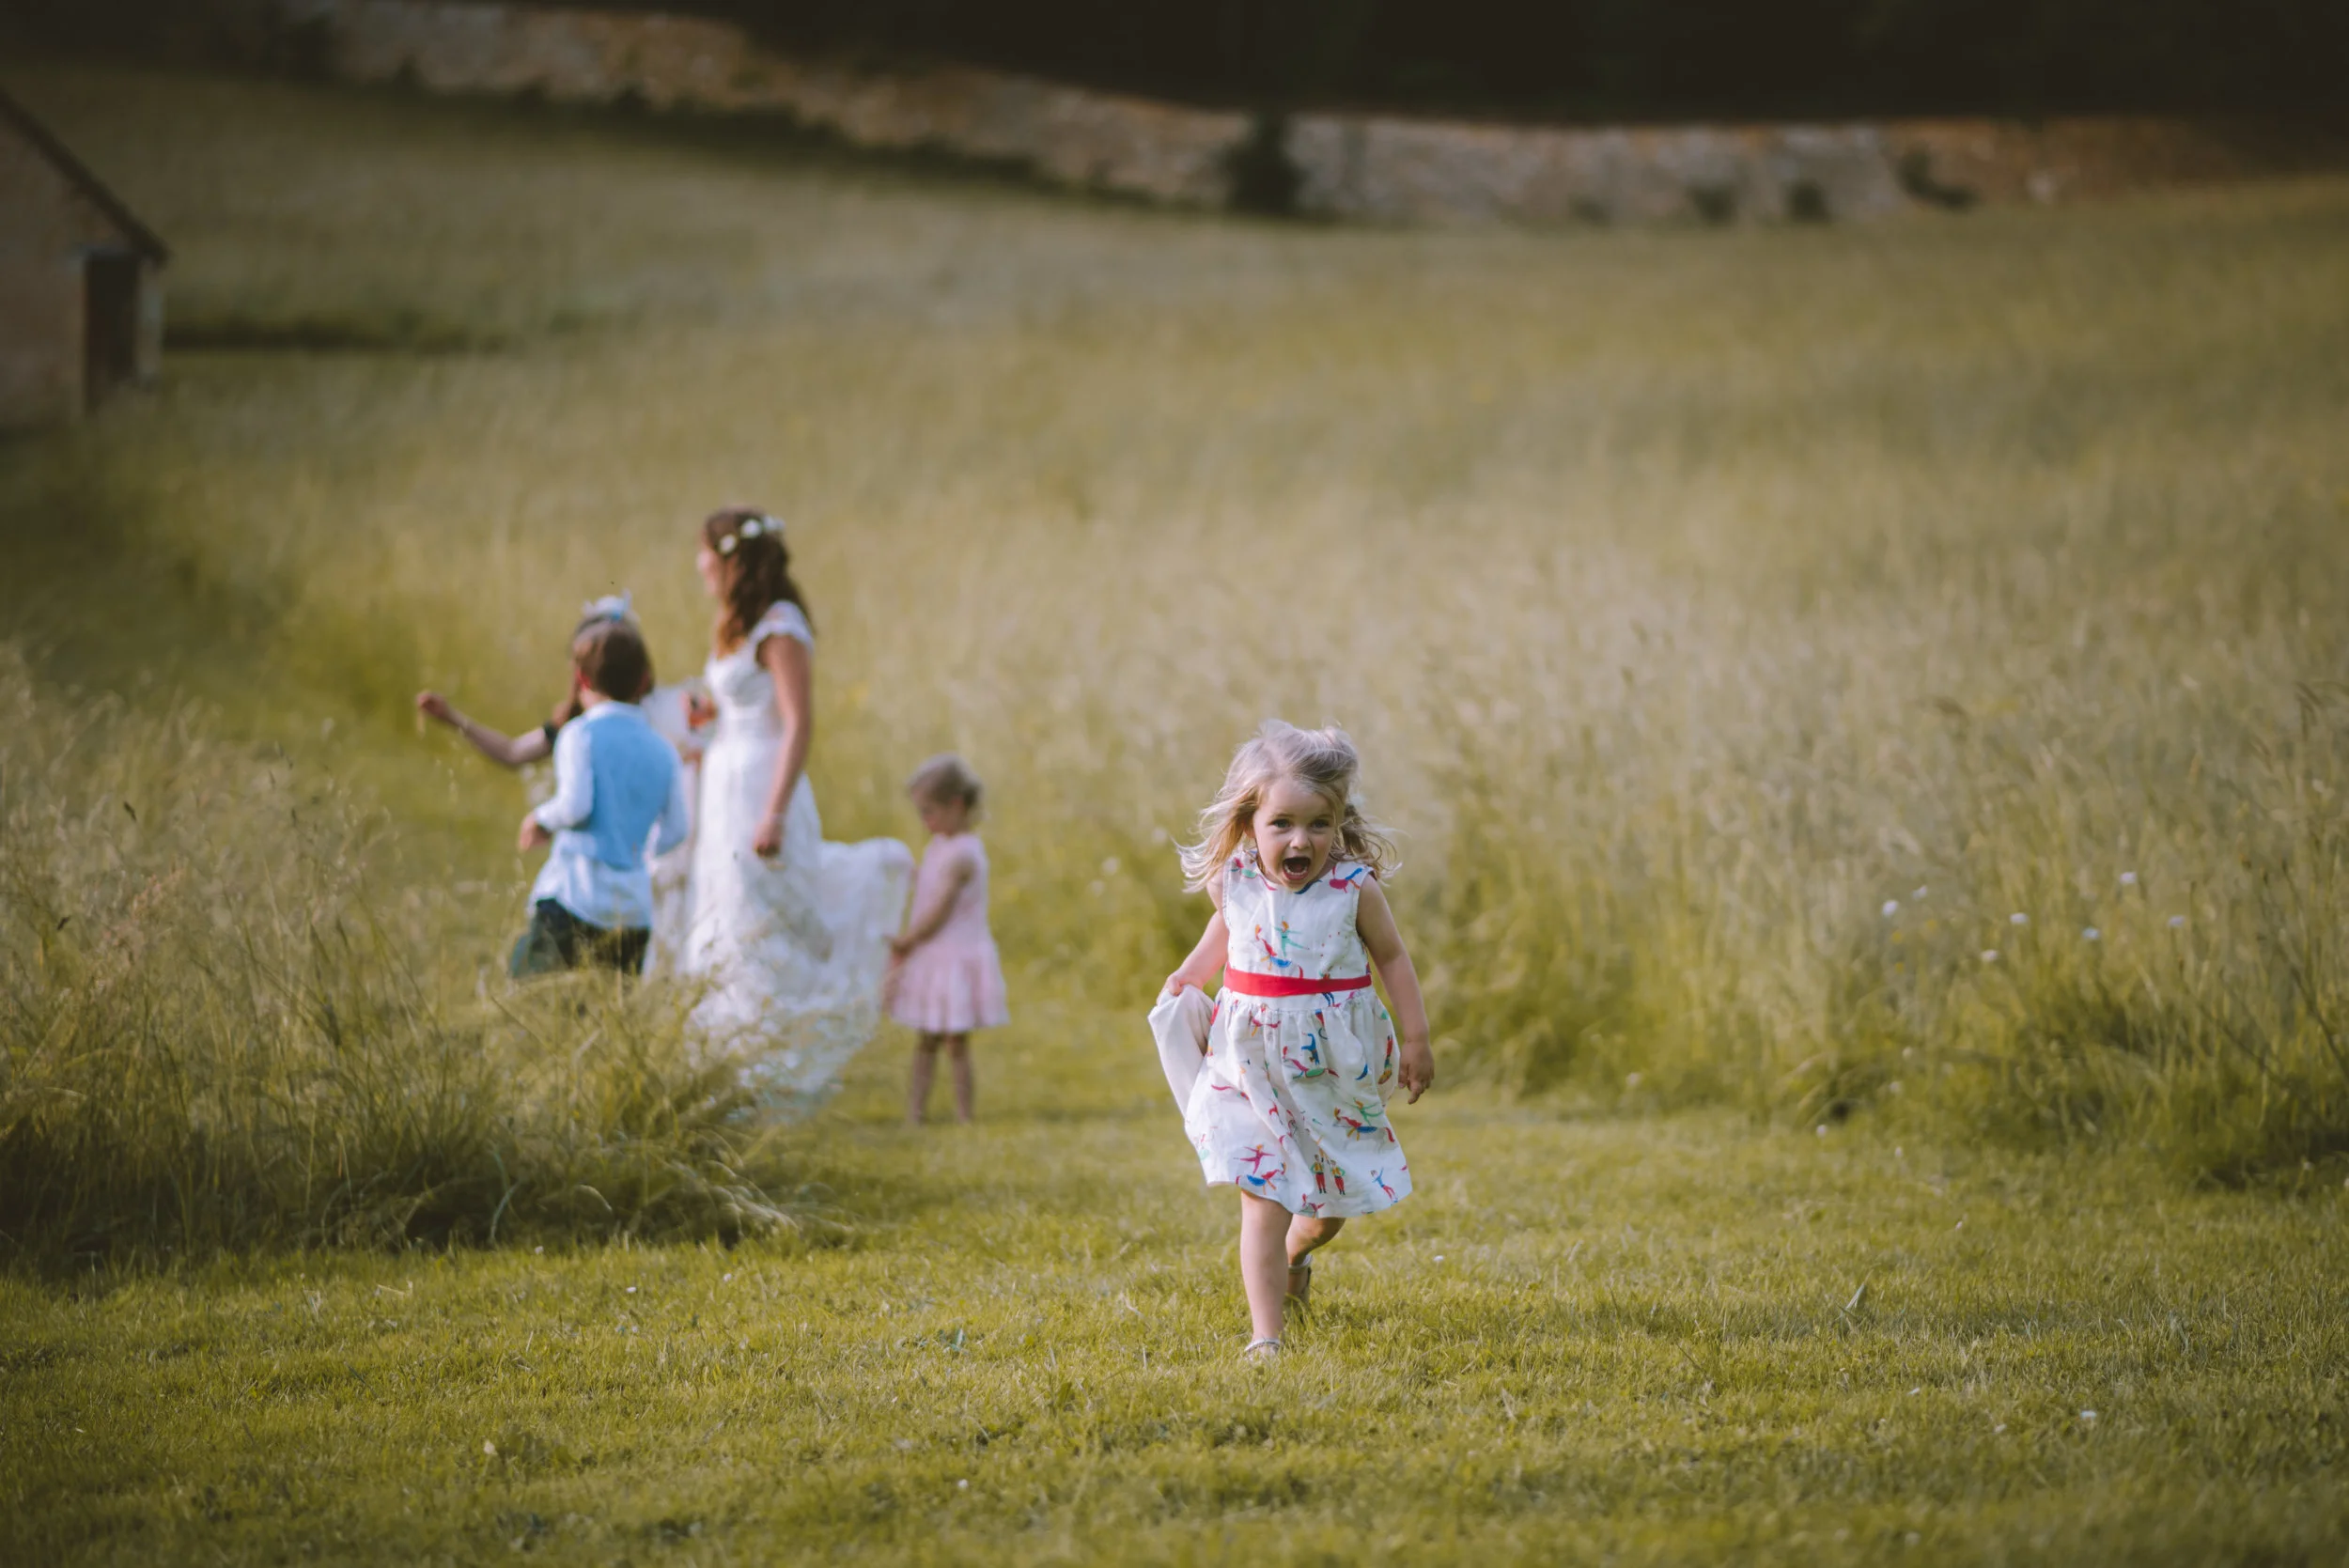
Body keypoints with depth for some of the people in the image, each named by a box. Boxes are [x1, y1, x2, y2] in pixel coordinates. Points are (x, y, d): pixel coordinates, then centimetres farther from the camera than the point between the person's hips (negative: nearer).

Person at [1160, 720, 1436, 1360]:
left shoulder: (1354, 888, -13)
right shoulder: (1232, 883, -8)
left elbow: (1391, 957, 1)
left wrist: (1416, 1038, 3)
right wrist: (1187, 977, 7)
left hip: (1336, 1071, 1)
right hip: (1256, 1072, 0)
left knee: (1330, 1201, 18)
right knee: (1263, 1205, -9)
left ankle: (1295, 1256, 52)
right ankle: (1264, 1336, -8)